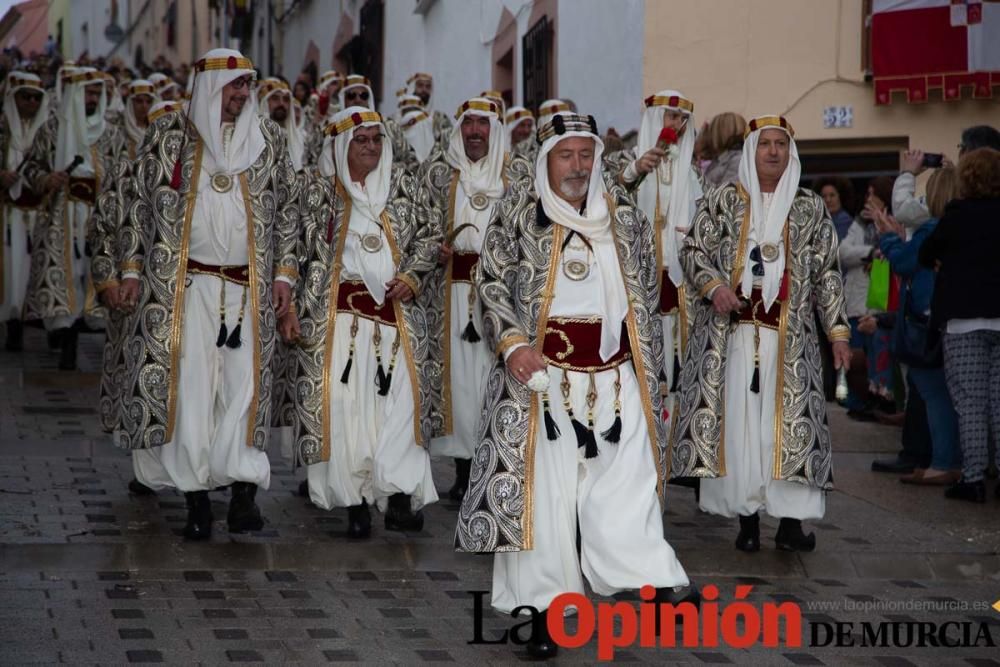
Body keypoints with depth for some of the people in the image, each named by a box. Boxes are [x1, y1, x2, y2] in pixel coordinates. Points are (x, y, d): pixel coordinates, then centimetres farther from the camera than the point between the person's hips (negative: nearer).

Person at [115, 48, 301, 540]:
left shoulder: (267, 139, 9)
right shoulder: (169, 134, 5)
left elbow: (287, 210, 12)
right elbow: (140, 205, 7)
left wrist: (284, 272, 5)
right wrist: (131, 269, 2)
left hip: (247, 289, 1)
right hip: (183, 286, -1)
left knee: (244, 387, -5)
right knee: (189, 386, -4)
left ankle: (243, 494, -4)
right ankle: (196, 499, 0)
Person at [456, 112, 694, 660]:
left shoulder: (624, 213, 11)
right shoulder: (517, 211, 1)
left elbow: (646, 289, 18)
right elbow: (492, 283, -1)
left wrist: (649, 364, 17)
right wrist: (511, 343, -14)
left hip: (617, 378, 2)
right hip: (544, 375, -2)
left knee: (625, 489, -1)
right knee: (543, 490, -2)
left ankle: (663, 584, 1)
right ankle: (546, 609, 4)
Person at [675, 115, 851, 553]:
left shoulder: (810, 208, 11)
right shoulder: (722, 201, 8)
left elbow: (827, 273, 11)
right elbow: (692, 250, 6)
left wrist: (838, 331, 6)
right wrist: (714, 286, -14)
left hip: (789, 335, 1)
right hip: (732, 332, 0)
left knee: (789, 419, -5)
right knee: (738, 418, -2)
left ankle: (790, 521, -2)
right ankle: (747, 518, 5)